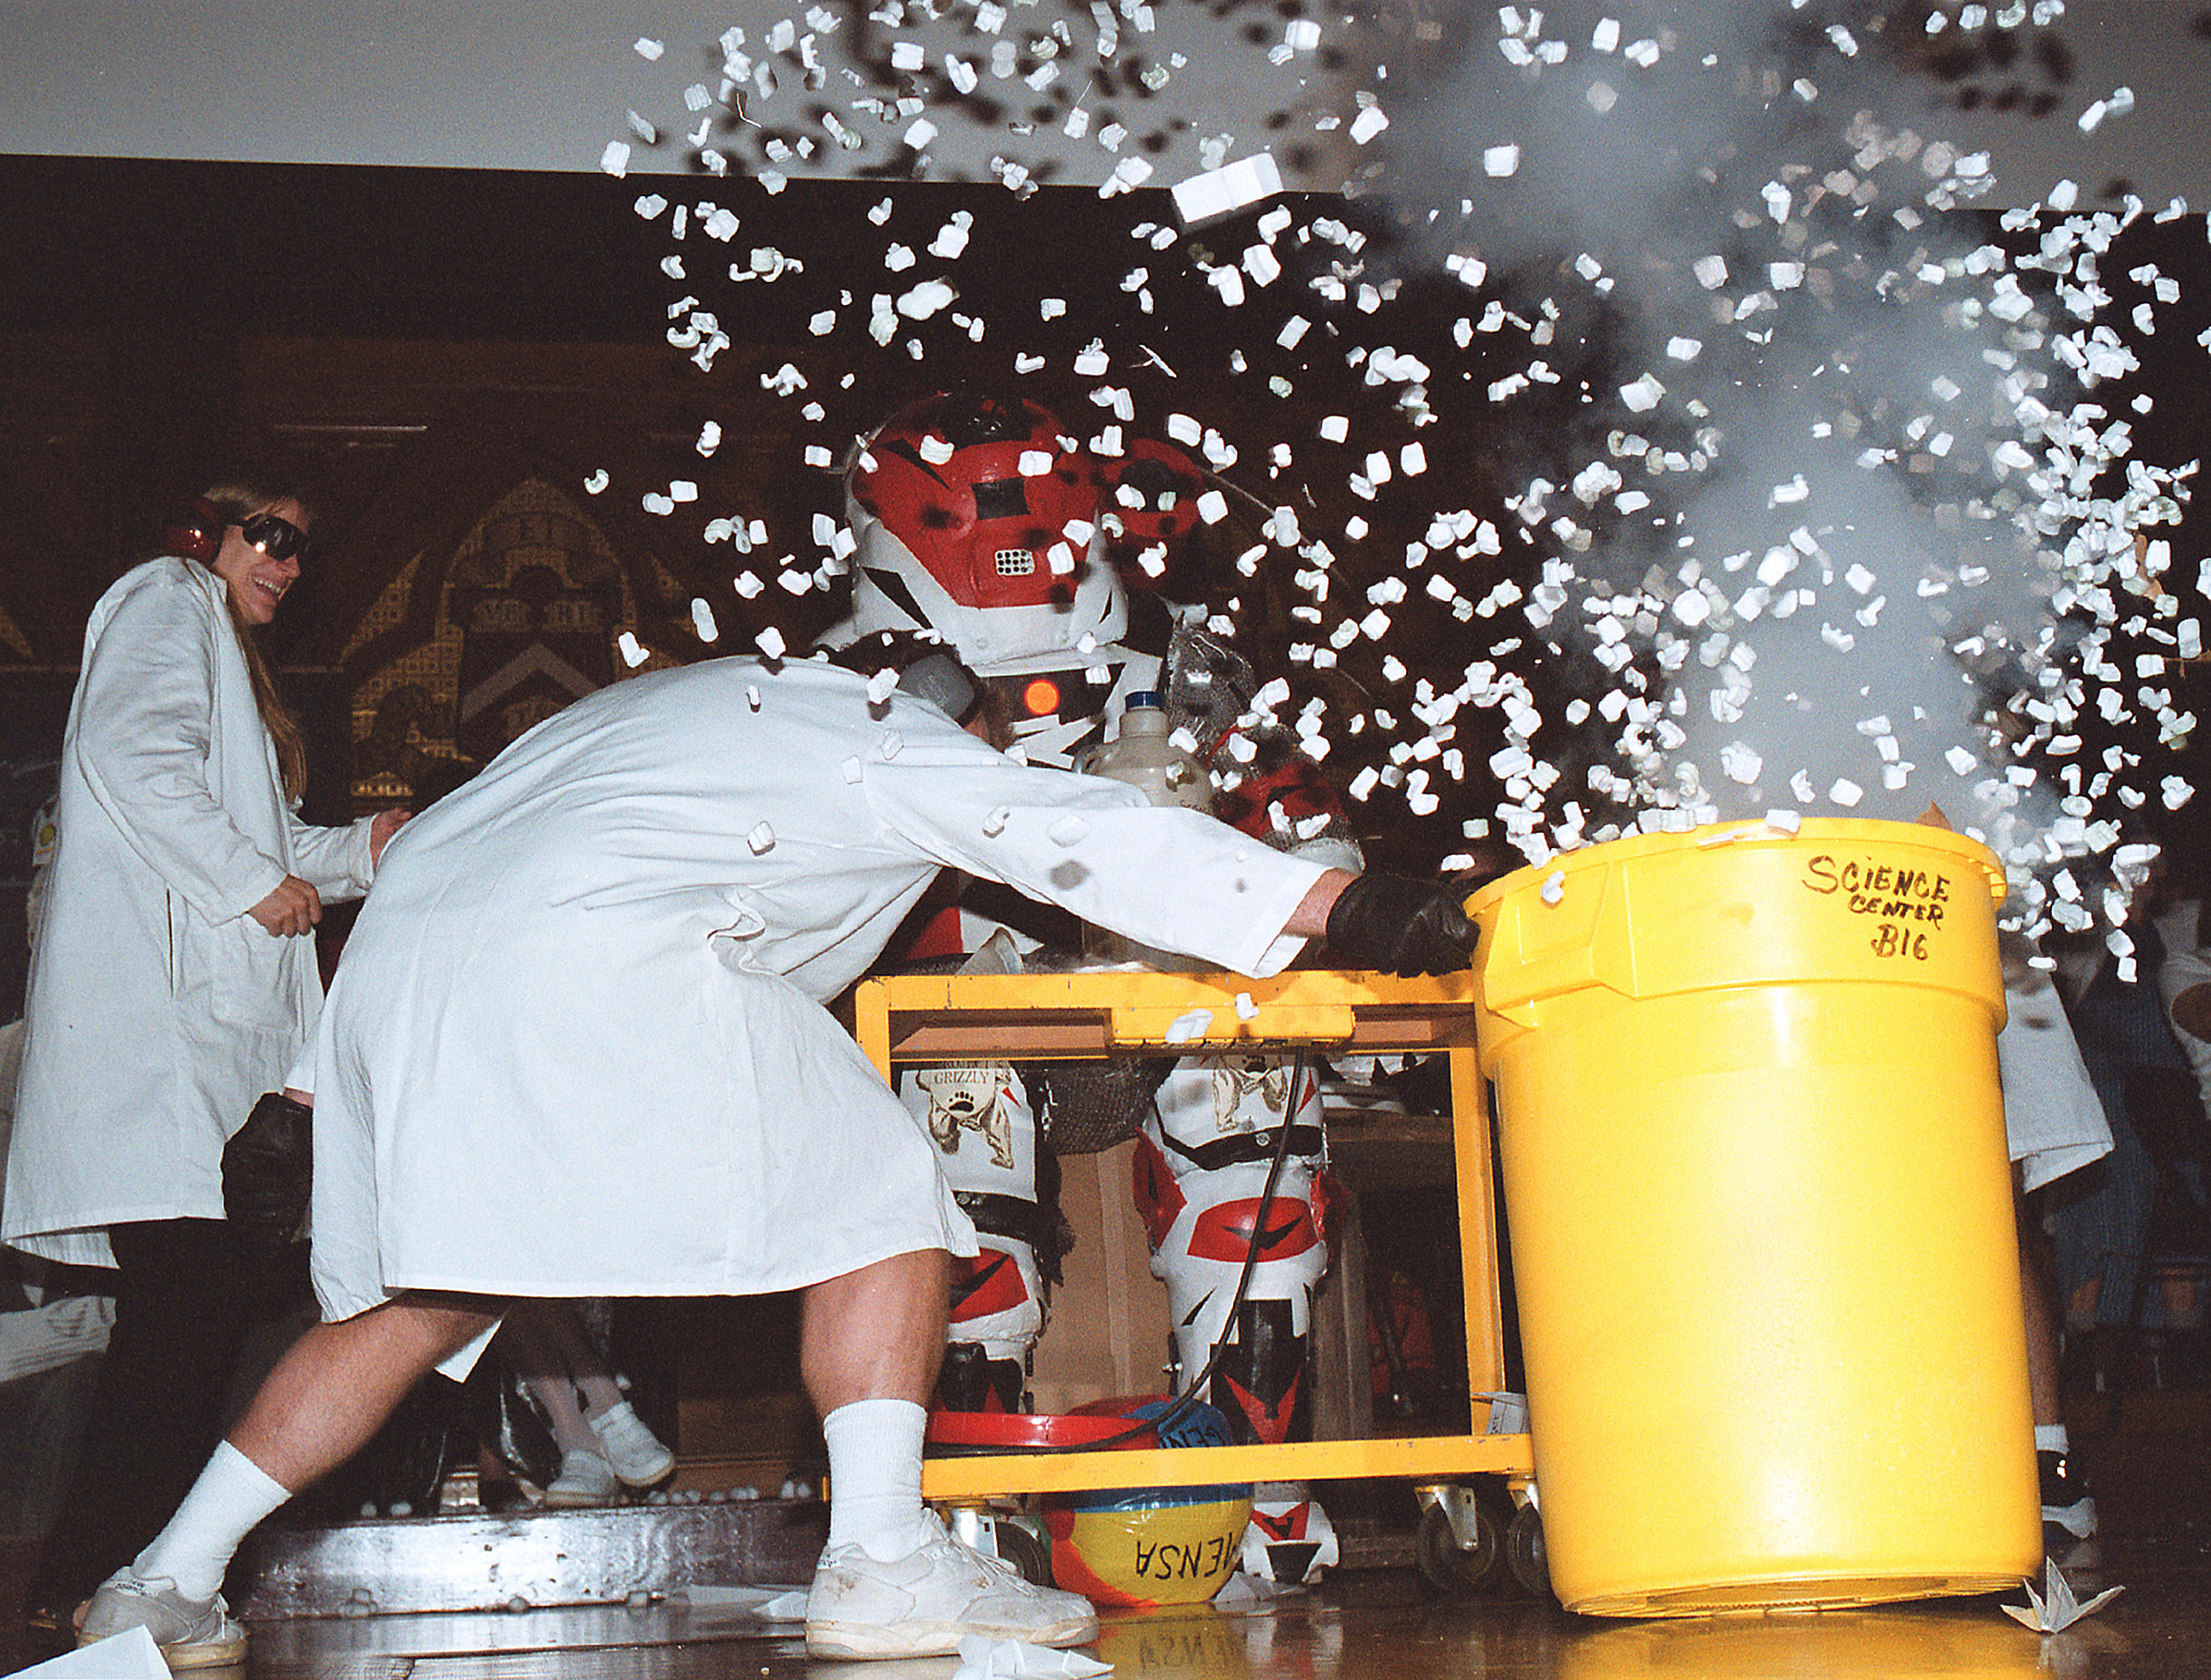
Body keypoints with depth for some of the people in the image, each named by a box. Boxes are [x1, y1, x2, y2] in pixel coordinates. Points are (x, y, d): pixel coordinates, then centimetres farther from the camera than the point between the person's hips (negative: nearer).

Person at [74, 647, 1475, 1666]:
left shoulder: (703, 697, 33)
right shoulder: (885, 731, 12)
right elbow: (1088, 837, 3)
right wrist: (1344, 905, 2)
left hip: (399, 950, 8)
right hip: (600, 967, -8)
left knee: (429, 1295, 19)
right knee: (879, 1202, 2)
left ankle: (169, 1579, 19)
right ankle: (883, 1561, -7)